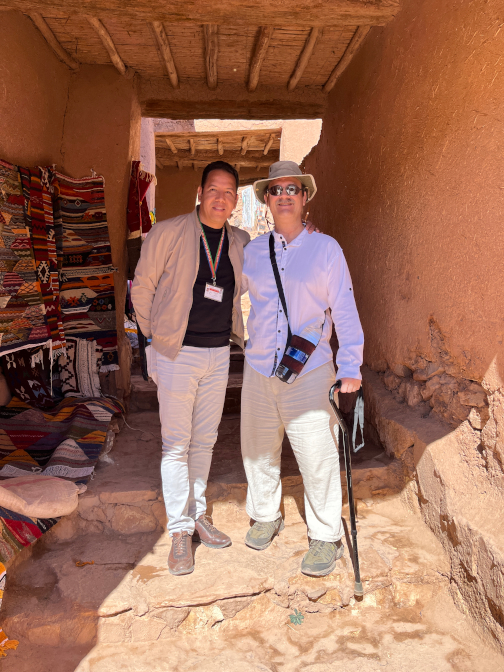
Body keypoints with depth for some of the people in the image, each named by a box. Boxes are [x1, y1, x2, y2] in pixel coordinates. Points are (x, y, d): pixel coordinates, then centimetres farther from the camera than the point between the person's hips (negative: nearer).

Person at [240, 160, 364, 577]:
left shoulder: (325, 249, -2)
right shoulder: (251, 253, 7)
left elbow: (344, 309, -3)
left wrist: (350, 367, -9)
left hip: (309, 374, -3)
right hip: (259, 372, 4)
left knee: (318, 457, 0)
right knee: (258, 452, 15)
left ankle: (326, 538, 23)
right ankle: (265, 517, 40)